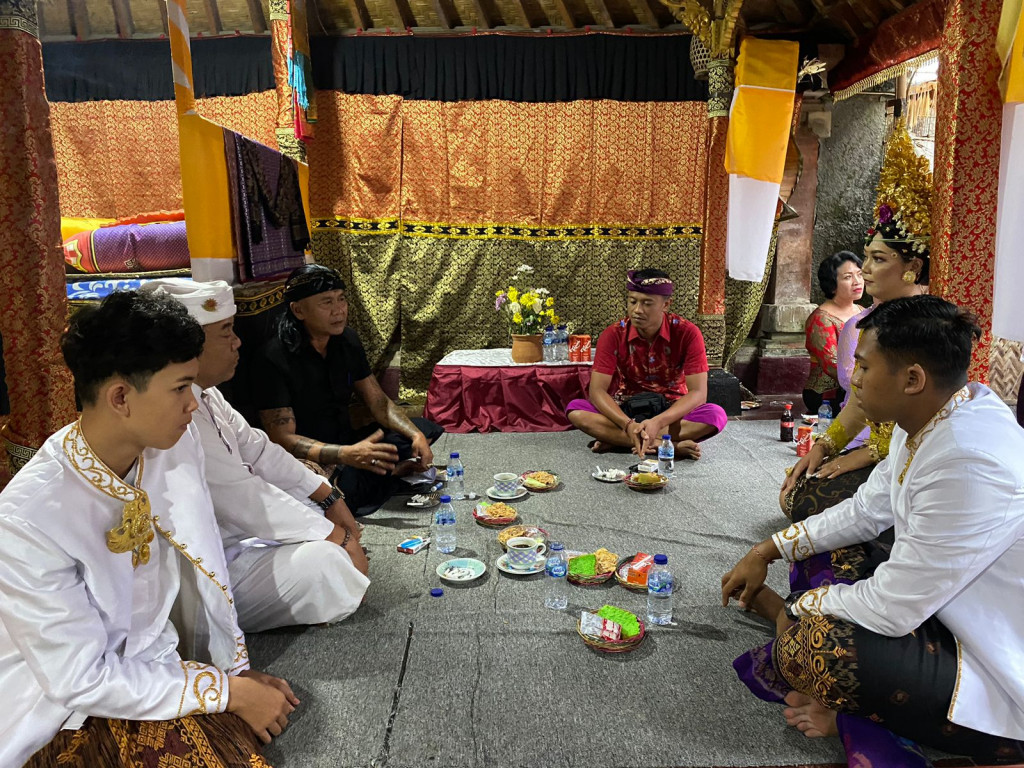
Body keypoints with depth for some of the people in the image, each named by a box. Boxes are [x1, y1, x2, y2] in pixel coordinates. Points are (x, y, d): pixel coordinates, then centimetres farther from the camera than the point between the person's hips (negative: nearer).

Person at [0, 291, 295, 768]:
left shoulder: (176, 448, -9)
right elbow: (81, 679, -19)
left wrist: (237, 668, 1)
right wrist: (229, 691, -16)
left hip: (160, 665, 4)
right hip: (76, 711, -4)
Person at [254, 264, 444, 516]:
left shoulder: (347, 340, 3)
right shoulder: (277, 358, -19)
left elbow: (378, 401, 7)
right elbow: (282, 439, -22)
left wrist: (416, 435, -12)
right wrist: (347, 455, -37)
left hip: (348, 444, 7)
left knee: (427, 430, -1)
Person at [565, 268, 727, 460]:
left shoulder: (687, 333, -14)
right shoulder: (613, 335, -12)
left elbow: (698, 392, -19)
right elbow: (597, 390, -17)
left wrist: (658, 422, -35)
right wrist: (628, 425, -35)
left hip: (672, 412, 0)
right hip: (626, 411, 1)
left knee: (716, 415, -31)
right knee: (575, 410, -27)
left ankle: (616, 440, -28)